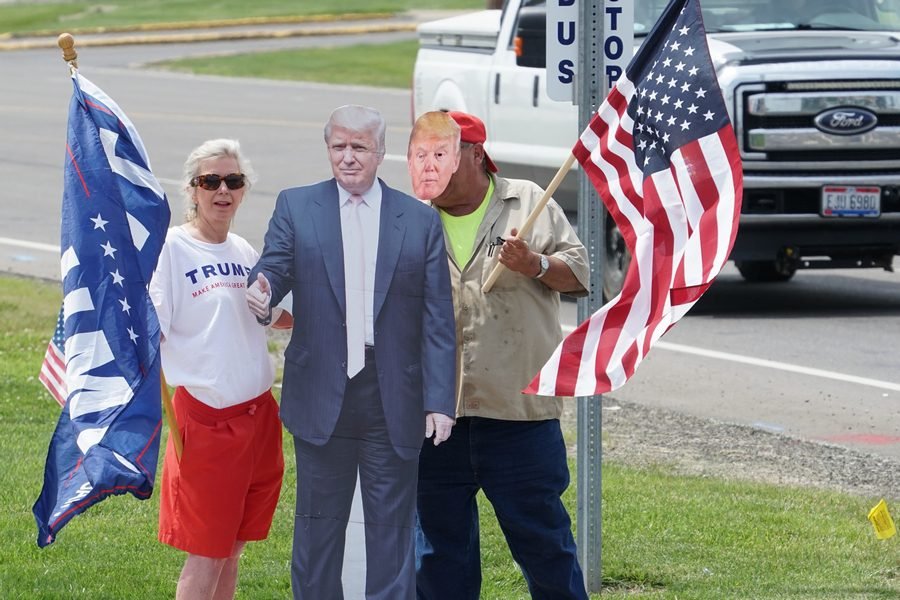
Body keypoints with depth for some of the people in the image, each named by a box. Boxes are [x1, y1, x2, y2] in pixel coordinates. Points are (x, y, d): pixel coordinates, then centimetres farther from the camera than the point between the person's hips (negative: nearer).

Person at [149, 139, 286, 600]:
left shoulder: (243, 252, 10)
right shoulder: (171, 248, -10)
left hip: (257, 411, 6)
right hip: (206, 416, -6)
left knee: (232, 546, 12)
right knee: (206, 554, -2)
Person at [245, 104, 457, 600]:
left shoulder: (420, 221, 5)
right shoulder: (295, 207, 6)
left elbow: (438, 321, 2)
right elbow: (274, 268, -5)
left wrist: (439, 401, -5)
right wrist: (260, 293, -31)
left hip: (393, 403, 0)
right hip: (322, 396, 0)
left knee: (392, 525, 3)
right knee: (318, 523, 8)